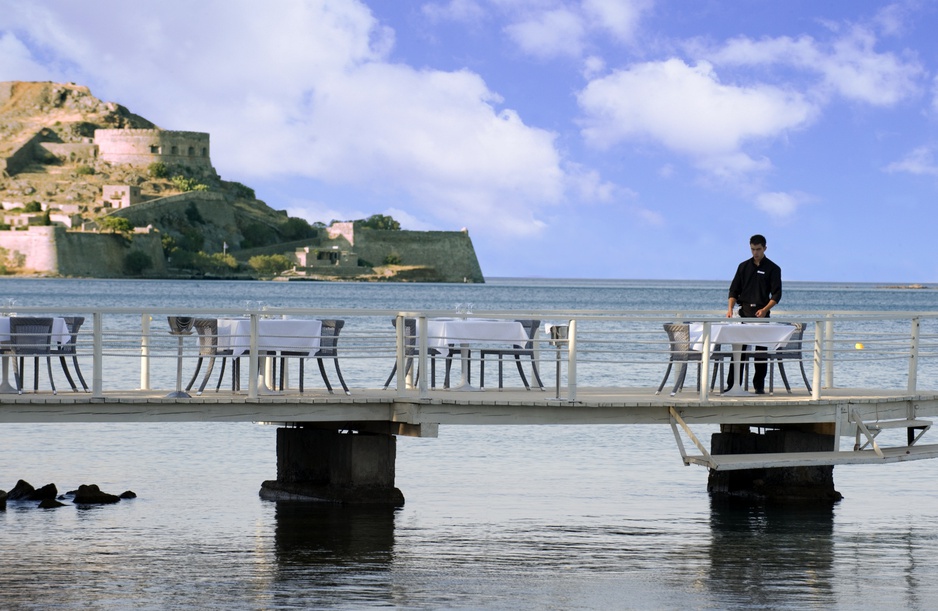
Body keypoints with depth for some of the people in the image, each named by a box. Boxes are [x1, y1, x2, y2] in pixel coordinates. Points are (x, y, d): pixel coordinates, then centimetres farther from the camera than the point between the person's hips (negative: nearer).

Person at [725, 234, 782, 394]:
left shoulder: (773, 269, 2)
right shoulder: (744, 267, 11)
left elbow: (776, 295, -4)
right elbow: (734, 290, 11)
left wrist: (765, 309, -19)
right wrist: (730, 309, -5)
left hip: (761, 313, -2)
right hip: (744, 312, 2)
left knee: (760, 351, 0)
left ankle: (759, 386, 5)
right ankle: (732, 385, -1)